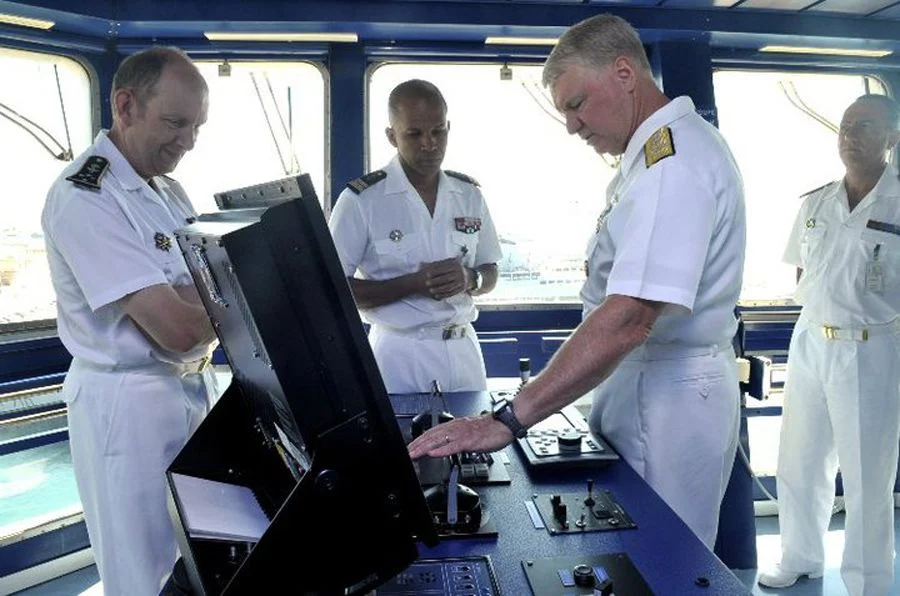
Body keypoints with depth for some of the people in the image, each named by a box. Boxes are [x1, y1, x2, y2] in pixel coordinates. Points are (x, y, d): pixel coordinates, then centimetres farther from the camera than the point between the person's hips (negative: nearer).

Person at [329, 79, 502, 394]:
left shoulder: (469, 194, 5)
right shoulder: (361, 200, -9)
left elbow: (490, 273, 12)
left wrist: (469, 280, -11)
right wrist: (414, 283, -20)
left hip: (462, 348, 4)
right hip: (398, 353, -4)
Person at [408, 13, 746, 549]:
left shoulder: (674, 163, -21)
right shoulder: (662, 151, 13)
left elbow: (627, 320, -32)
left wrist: (509, 420, -32)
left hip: (668, 399, -10)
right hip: (645, 384, 10)